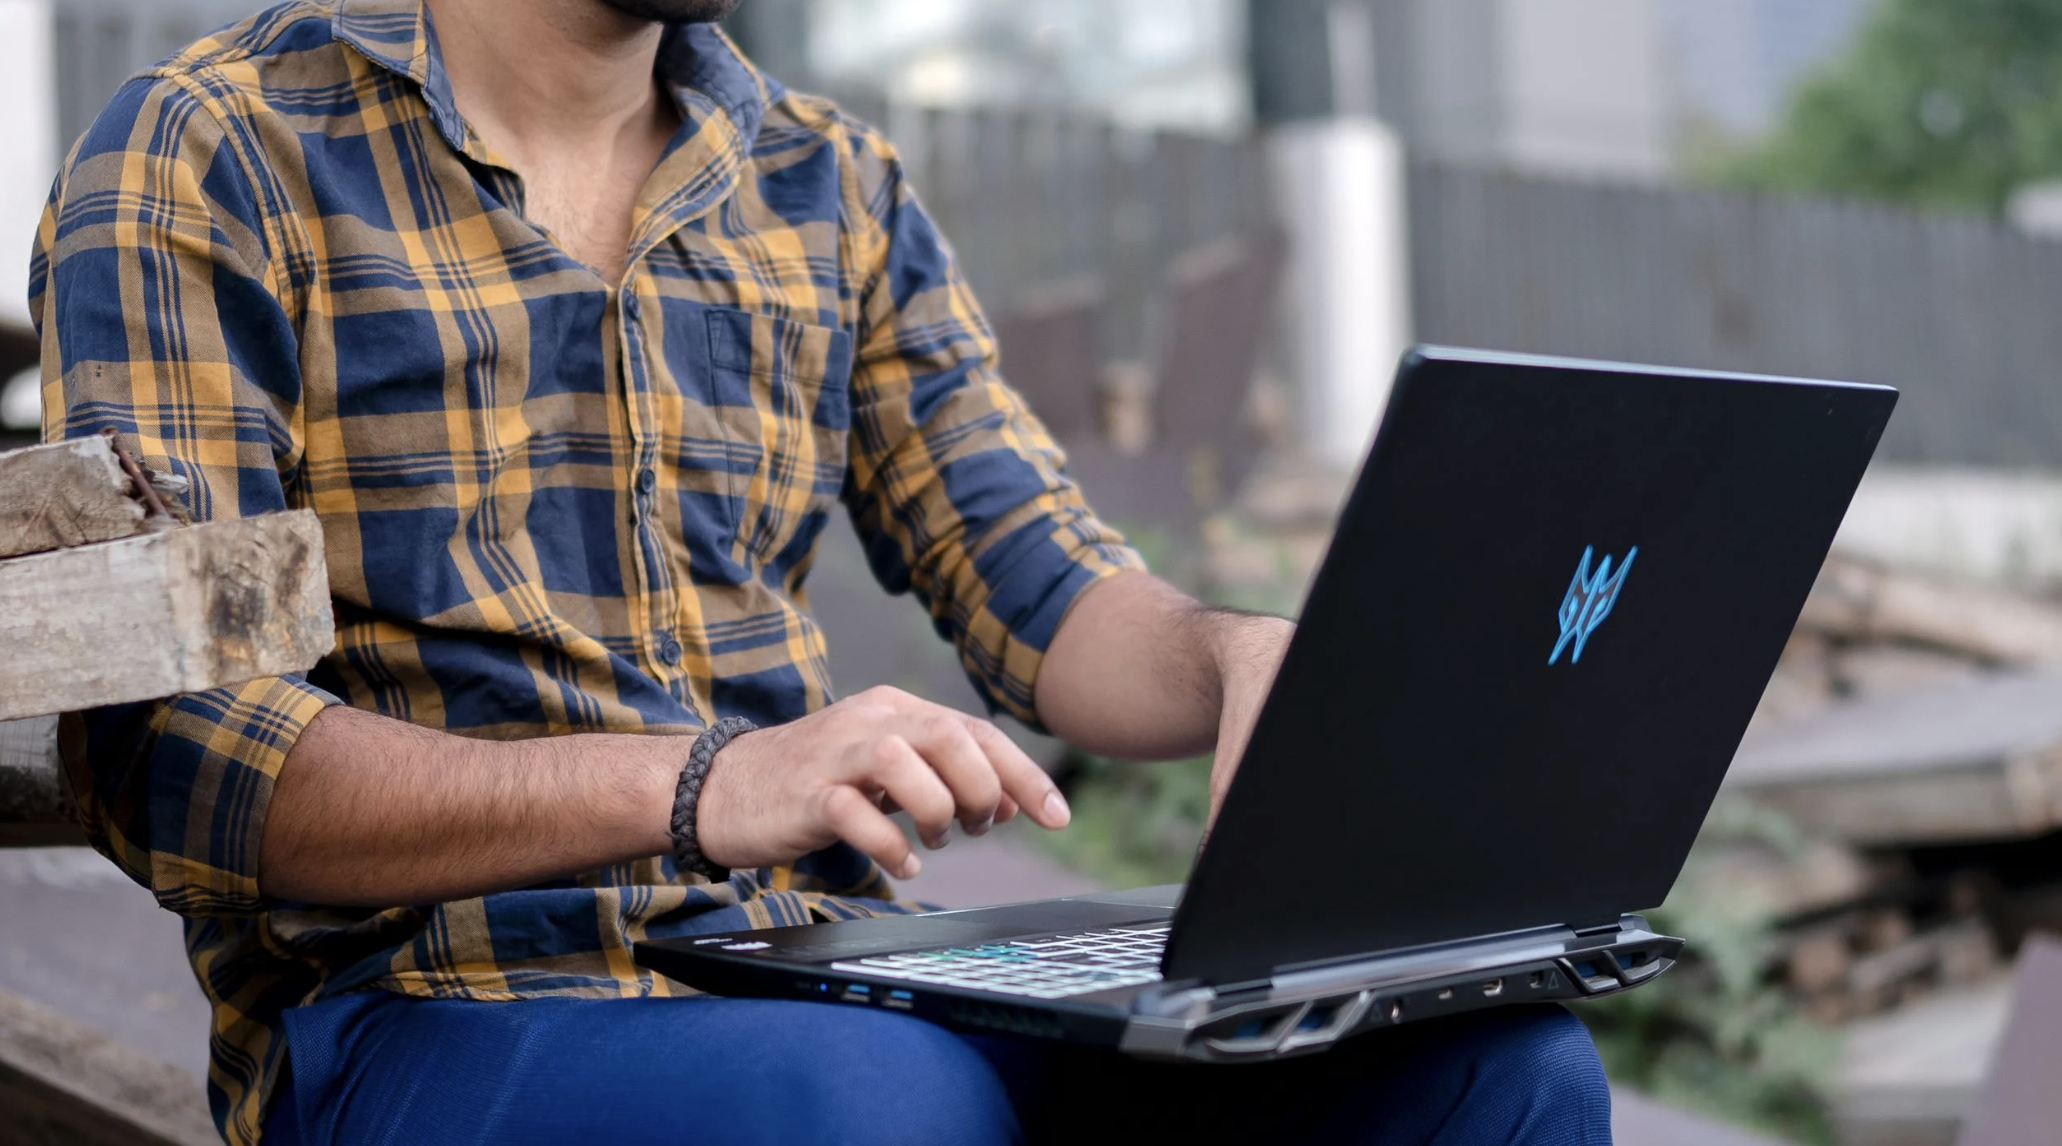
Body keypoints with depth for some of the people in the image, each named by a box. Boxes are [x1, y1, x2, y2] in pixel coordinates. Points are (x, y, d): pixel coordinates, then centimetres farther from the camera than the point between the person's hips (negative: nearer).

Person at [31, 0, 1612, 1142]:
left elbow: (1047, 592, 13)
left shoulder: (835, 191, 15)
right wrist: (697, 788, -25)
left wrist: (1241, 659, -12)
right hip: (427, 1011, -5)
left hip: (831, 977, 5)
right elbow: (157, 753, -12)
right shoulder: (208, 164, -2)